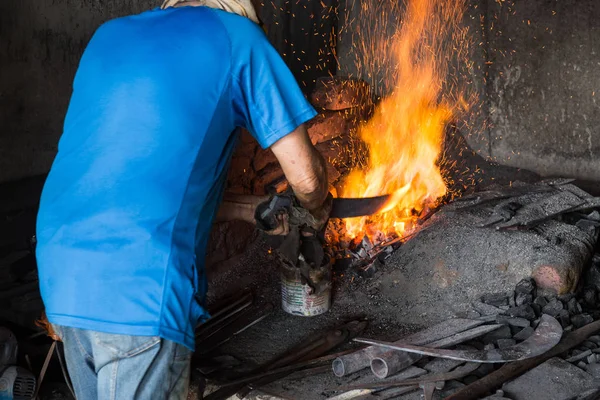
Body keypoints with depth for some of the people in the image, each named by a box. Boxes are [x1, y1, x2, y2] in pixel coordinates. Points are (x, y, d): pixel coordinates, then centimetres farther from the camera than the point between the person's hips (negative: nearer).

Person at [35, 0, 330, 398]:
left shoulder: (108, 36, 20)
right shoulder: (237, 34, 3)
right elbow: (305, 176, 4)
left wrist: (242, 211, 31)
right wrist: (316, 208, 28)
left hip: (61, 276, 7)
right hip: (141, 288, -7)